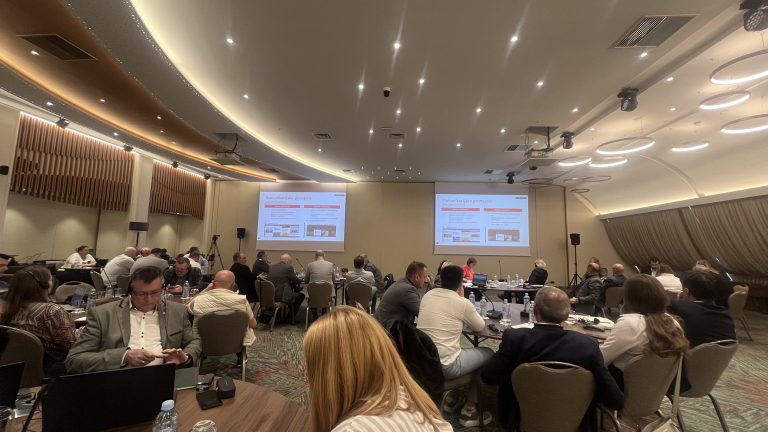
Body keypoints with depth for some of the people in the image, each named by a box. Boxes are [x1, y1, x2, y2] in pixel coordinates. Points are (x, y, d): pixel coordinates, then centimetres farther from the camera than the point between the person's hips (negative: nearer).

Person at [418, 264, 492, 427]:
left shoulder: (427, 295, 4)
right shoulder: (463, 303, -12)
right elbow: (480, 326, 6)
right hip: (445, 365, -6)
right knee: (487, 354, 16)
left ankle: (452, 398, 39)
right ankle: (469, 410, 22)